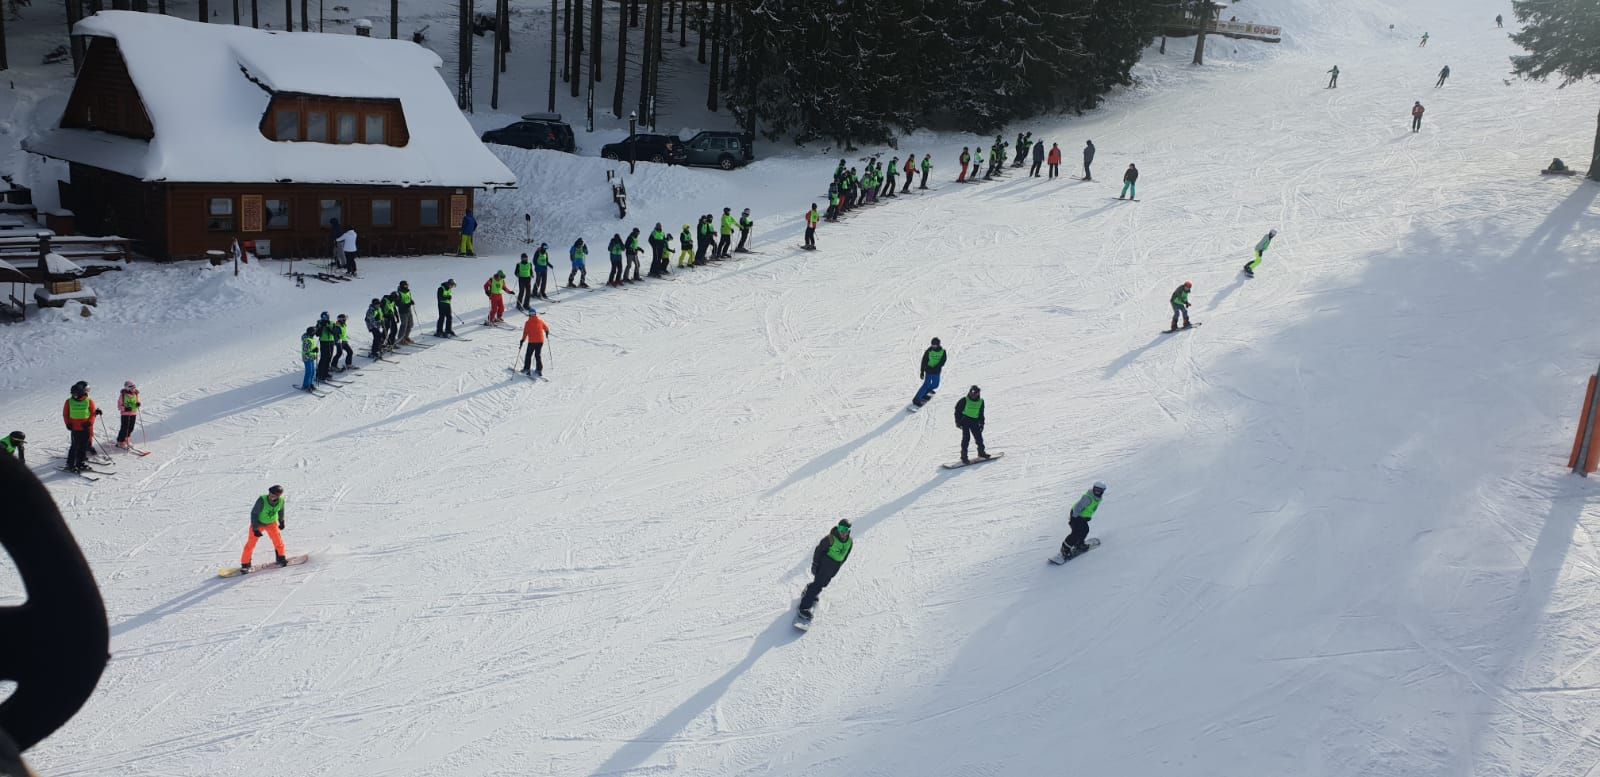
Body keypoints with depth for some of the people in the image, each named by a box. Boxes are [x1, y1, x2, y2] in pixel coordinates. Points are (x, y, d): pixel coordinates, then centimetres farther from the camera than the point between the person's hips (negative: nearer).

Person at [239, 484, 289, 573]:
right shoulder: (262, 500, -34)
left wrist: (281, 521, 15)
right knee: (251, 543, -5)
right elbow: (254, 513, -23)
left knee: (278, 541, -3)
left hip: (272, 523, 3)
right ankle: (245, 564, 8)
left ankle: (281, 558, 21)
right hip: (258, 523, -3)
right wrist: (255, 528, -22)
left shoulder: (281, 500, -22)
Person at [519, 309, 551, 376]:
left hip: (532, 342, -3)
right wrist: (547, 332, 38)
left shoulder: (528, 322, -7)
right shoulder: (540, 321, 3)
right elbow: (546, 328, 17)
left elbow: (525, 332, -11)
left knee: (528, 355, 10)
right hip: (540, 341, 3)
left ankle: (526, 369, 7)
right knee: (538, 355, 13)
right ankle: (539, 370, 9)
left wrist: (522, 340, -4)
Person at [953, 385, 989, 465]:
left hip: (975, 421, 4)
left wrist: (981, 423, 11)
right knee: (966, 437, -13)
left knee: (978, 436, 5)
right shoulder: (964, 400, -7)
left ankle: (981, 452, 27)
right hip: (965, 420, -4)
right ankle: (964, 456, -10)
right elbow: (958, 411, -3)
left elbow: (981, 414, 16)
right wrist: (958, 421, -7)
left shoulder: (981, 401, 6)